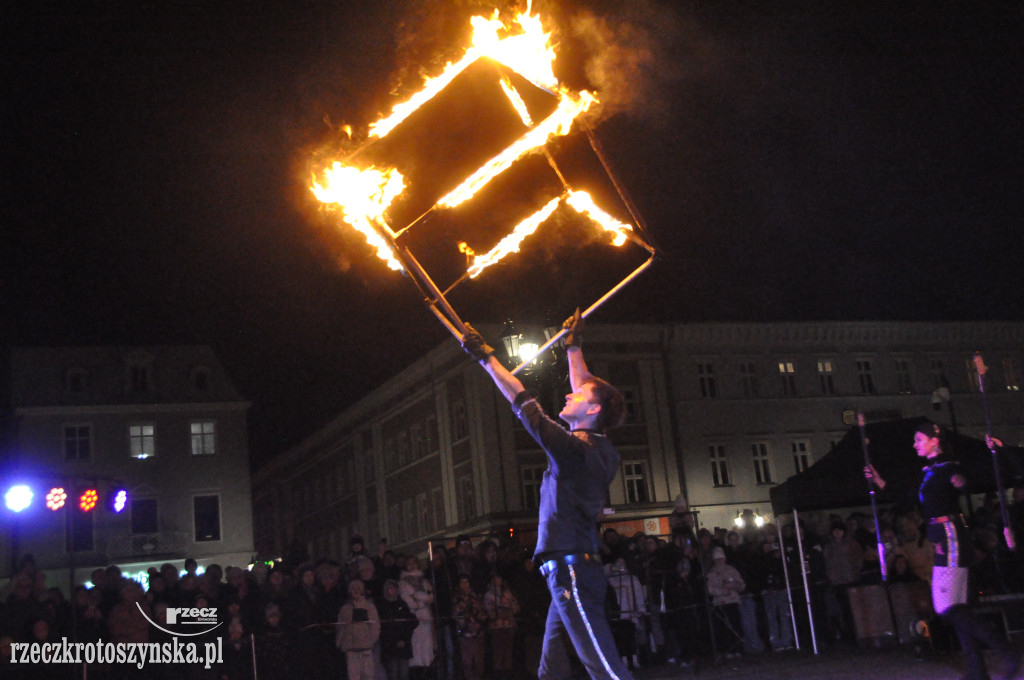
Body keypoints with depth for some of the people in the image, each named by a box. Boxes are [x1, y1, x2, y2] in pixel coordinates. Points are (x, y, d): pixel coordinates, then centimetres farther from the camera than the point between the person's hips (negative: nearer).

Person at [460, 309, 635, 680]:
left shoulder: (575, 450, -13)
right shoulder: (599, 448, 12)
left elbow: (522, 401, -9)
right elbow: (587, 390, 26)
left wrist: (486, 357, 0)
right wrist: (573, 348, 36)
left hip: (571, 569, -10)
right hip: (571, 569, 10)